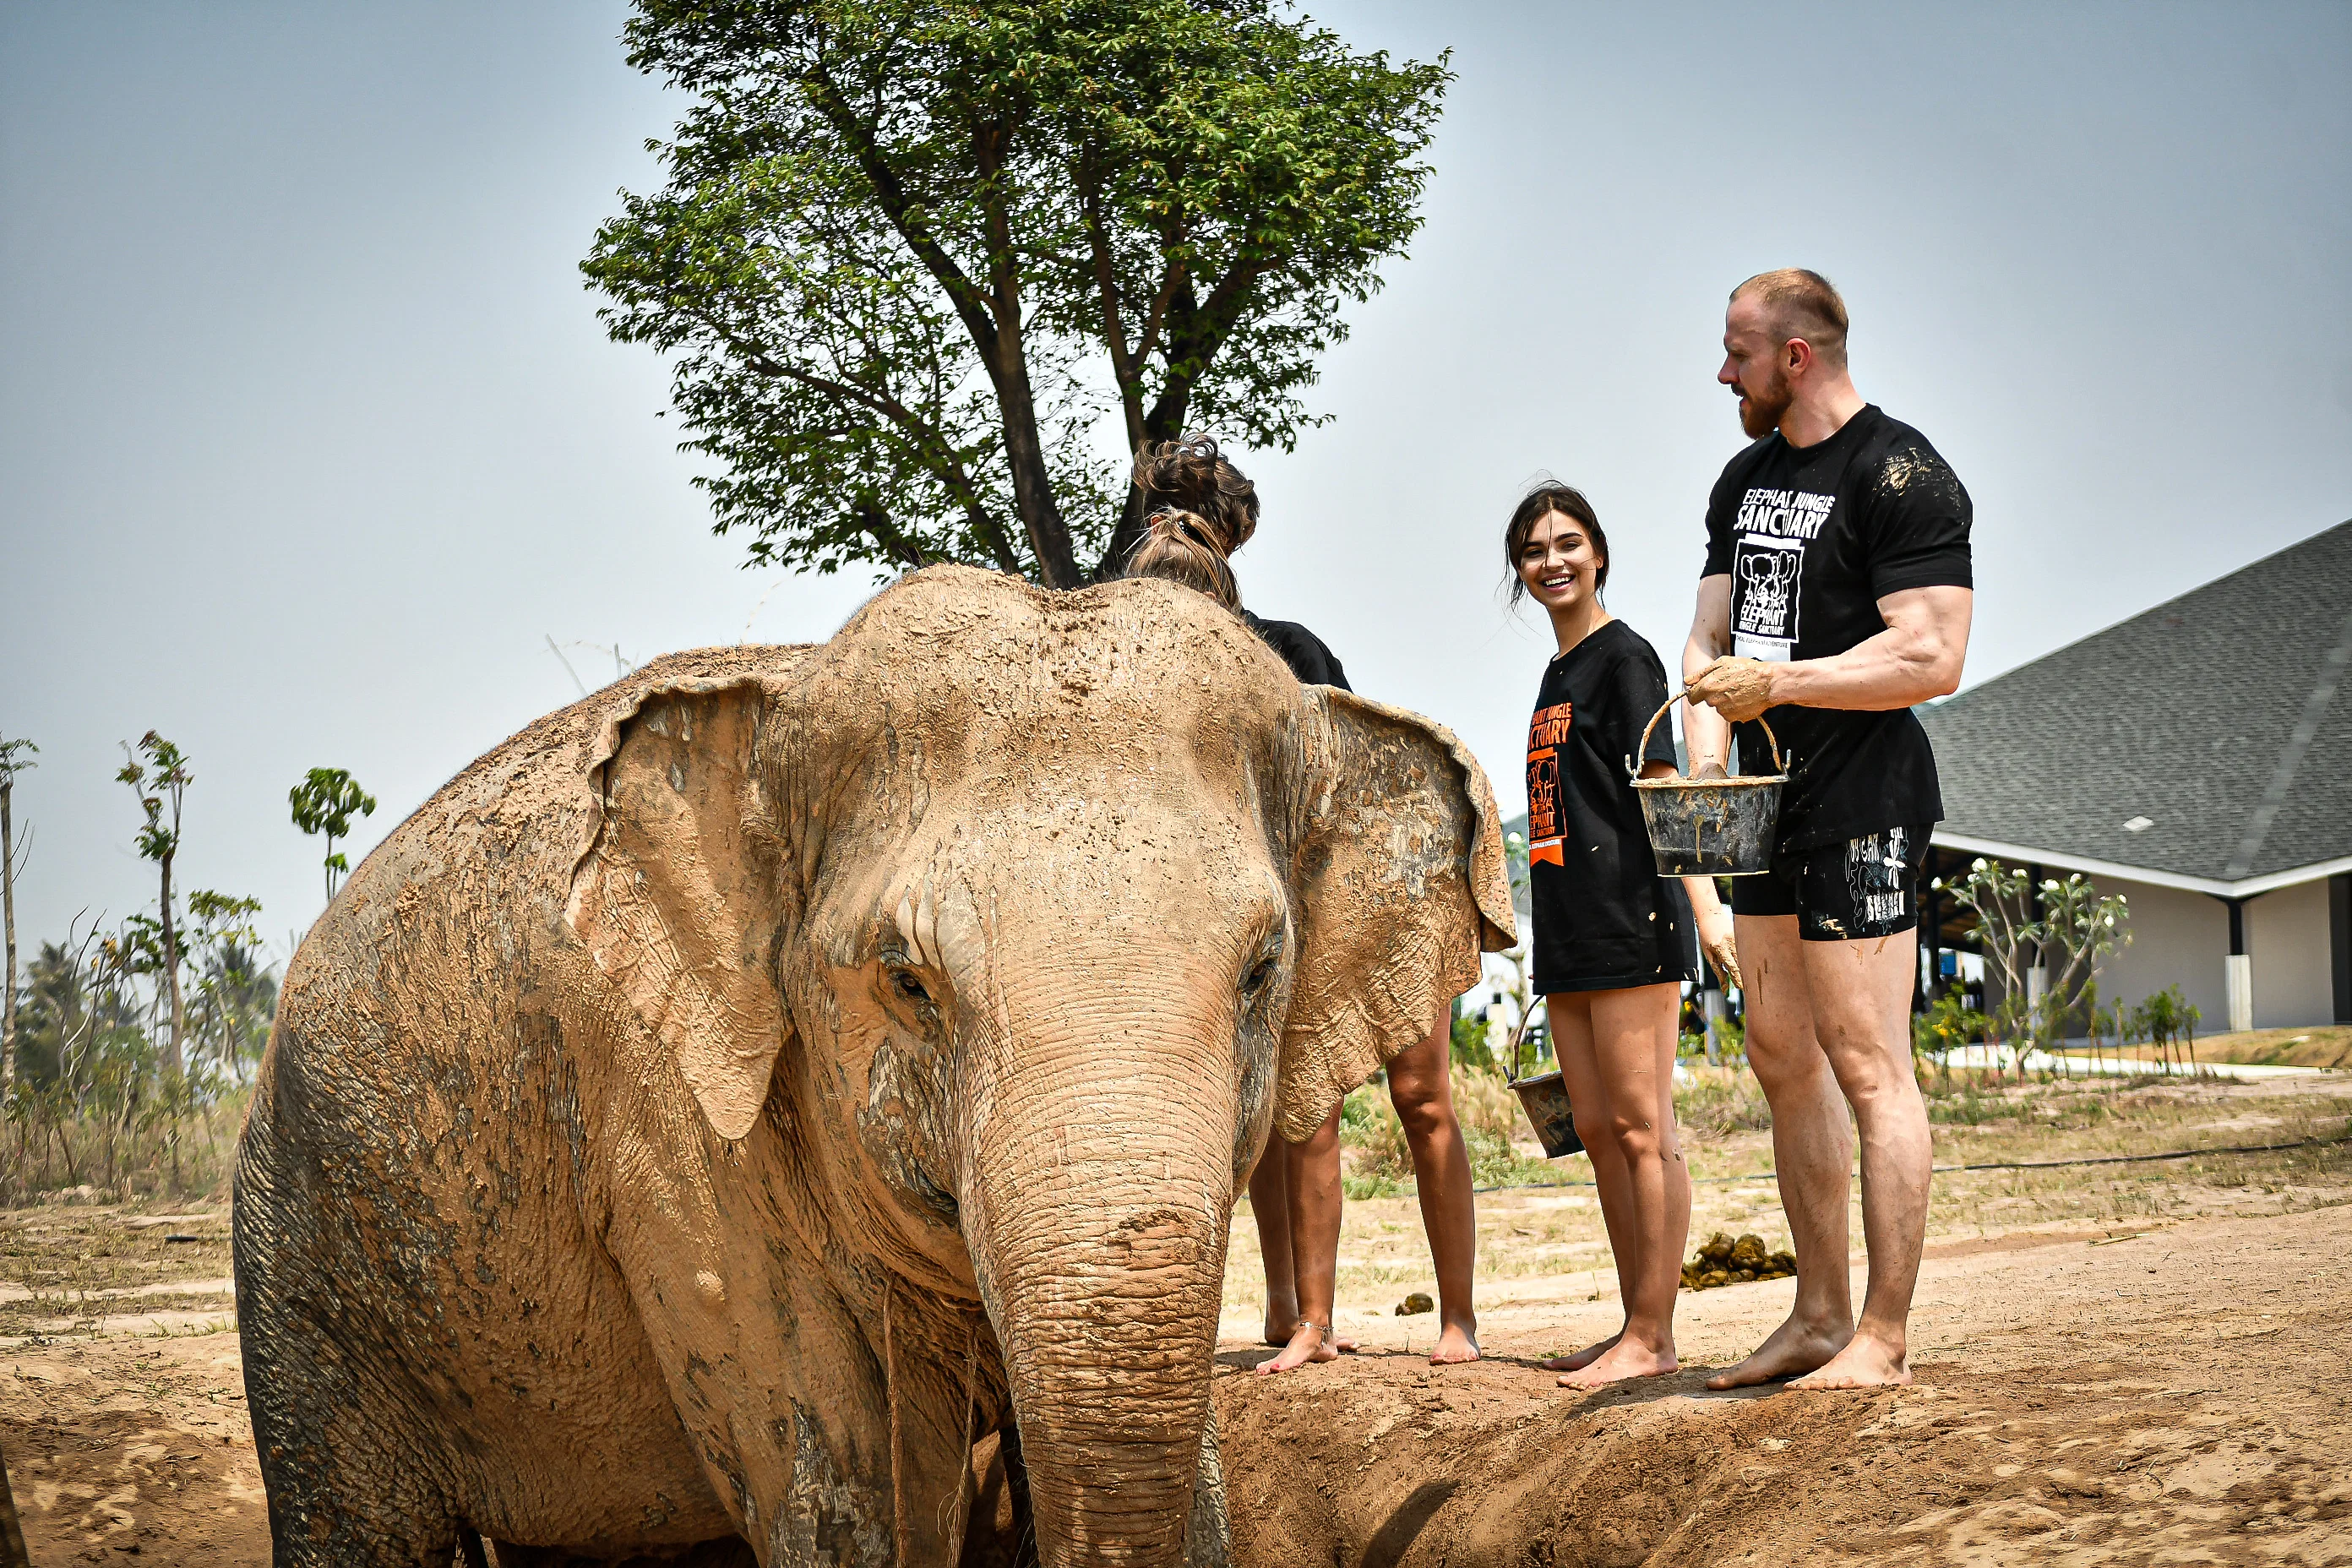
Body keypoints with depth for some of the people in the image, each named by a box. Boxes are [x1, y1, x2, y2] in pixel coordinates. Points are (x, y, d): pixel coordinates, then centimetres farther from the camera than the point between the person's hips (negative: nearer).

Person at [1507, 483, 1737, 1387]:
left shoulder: (1625, 657, -4)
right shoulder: (1556, 675, 20)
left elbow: (1660, 787, -14)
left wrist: (1705, 905, -24)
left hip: (1629, 917, -9)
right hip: (1568, 933, 9)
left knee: (1641, 1127, -8)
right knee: (1597, 1131, 10)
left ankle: (1654, 1337, -7)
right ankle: (1636, 1323, 15)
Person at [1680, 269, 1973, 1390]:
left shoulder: (1900, 477, -11)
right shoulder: (1746, 479, 16)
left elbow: (1932, 657, -19)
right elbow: (1712, 640, 18)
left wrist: (1777, 683, -20)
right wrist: (1706, 759, 0)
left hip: (1861, 803, -9)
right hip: (1769, 806, 9)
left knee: (1866, 1065, -8)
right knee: (1782, 1058, 12)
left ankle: (1881, 1341, -4)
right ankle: (1819, 1317, 20)